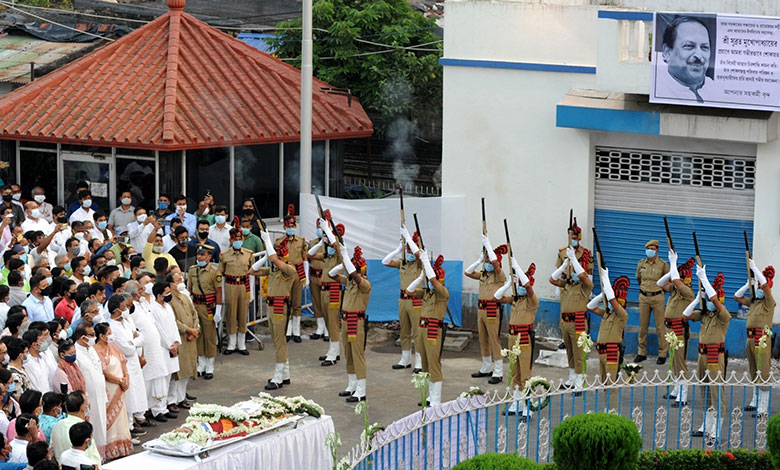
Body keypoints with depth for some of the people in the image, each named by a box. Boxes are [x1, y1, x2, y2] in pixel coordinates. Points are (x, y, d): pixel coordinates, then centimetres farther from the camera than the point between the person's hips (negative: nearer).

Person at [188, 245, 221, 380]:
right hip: (195, 306, 5)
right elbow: (189, 289, 13)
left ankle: (209, 368, 10)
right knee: (198, 336, 10)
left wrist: (218, 312, -13)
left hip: (208, 307, -5)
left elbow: (219, 292, -10)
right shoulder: (192, 270, 6)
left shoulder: (214, 271, -10)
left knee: (210, 337, 2)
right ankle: (201, 366, 21)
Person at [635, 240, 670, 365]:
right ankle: (641, 353, 16)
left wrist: (658, 288, 9)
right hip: (643, 297, 4)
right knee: (643, 326, 8)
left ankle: (662, 354, 5)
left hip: (657, 297, -4)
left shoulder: (663, 264, -7)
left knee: (659, 326, -2)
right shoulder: (641, 263, 4)